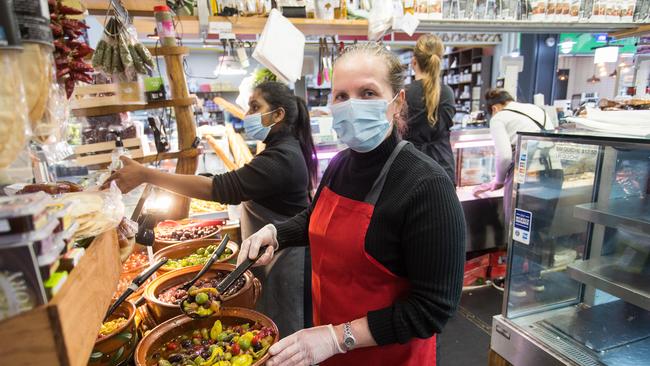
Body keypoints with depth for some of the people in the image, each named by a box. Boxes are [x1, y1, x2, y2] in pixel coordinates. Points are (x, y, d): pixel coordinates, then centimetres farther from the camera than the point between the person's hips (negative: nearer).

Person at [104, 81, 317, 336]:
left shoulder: (281, 158, -23)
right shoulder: (285, 149, 11)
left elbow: (220, 187, -29)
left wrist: (146, 175, -28)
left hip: (286, 264, -10)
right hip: (275, 258, 10)